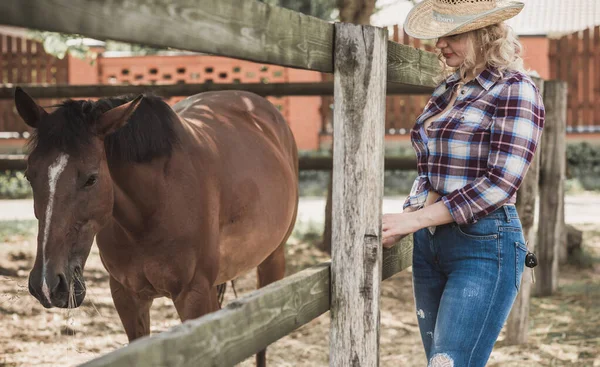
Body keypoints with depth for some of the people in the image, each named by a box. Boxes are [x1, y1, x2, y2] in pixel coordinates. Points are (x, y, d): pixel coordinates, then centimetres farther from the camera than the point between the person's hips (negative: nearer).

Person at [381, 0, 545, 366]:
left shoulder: (515, 90, -9)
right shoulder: (446, 90, 14)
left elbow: (501, 182, -17)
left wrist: (417, 219, -19)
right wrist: (403, 223, 3)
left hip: (485, 246, -8)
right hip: (429, 246, 8)